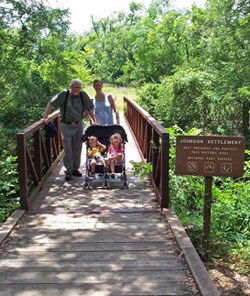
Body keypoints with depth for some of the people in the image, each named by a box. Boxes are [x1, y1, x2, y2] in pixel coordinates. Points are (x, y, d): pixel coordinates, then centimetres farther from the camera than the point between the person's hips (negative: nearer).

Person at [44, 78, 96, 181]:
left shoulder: (83, 95, -2)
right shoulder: (64, 94, -9)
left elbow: (89, 109, 4)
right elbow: (50, 104, -7)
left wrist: (95, 121, -3)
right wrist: (46, 117, -14)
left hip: (78, 125, 3)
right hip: (66, 126, -3)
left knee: (77, 148, 9)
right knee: (68, 149, -4)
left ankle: (75, 168, 22)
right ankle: (69, 171, 3)